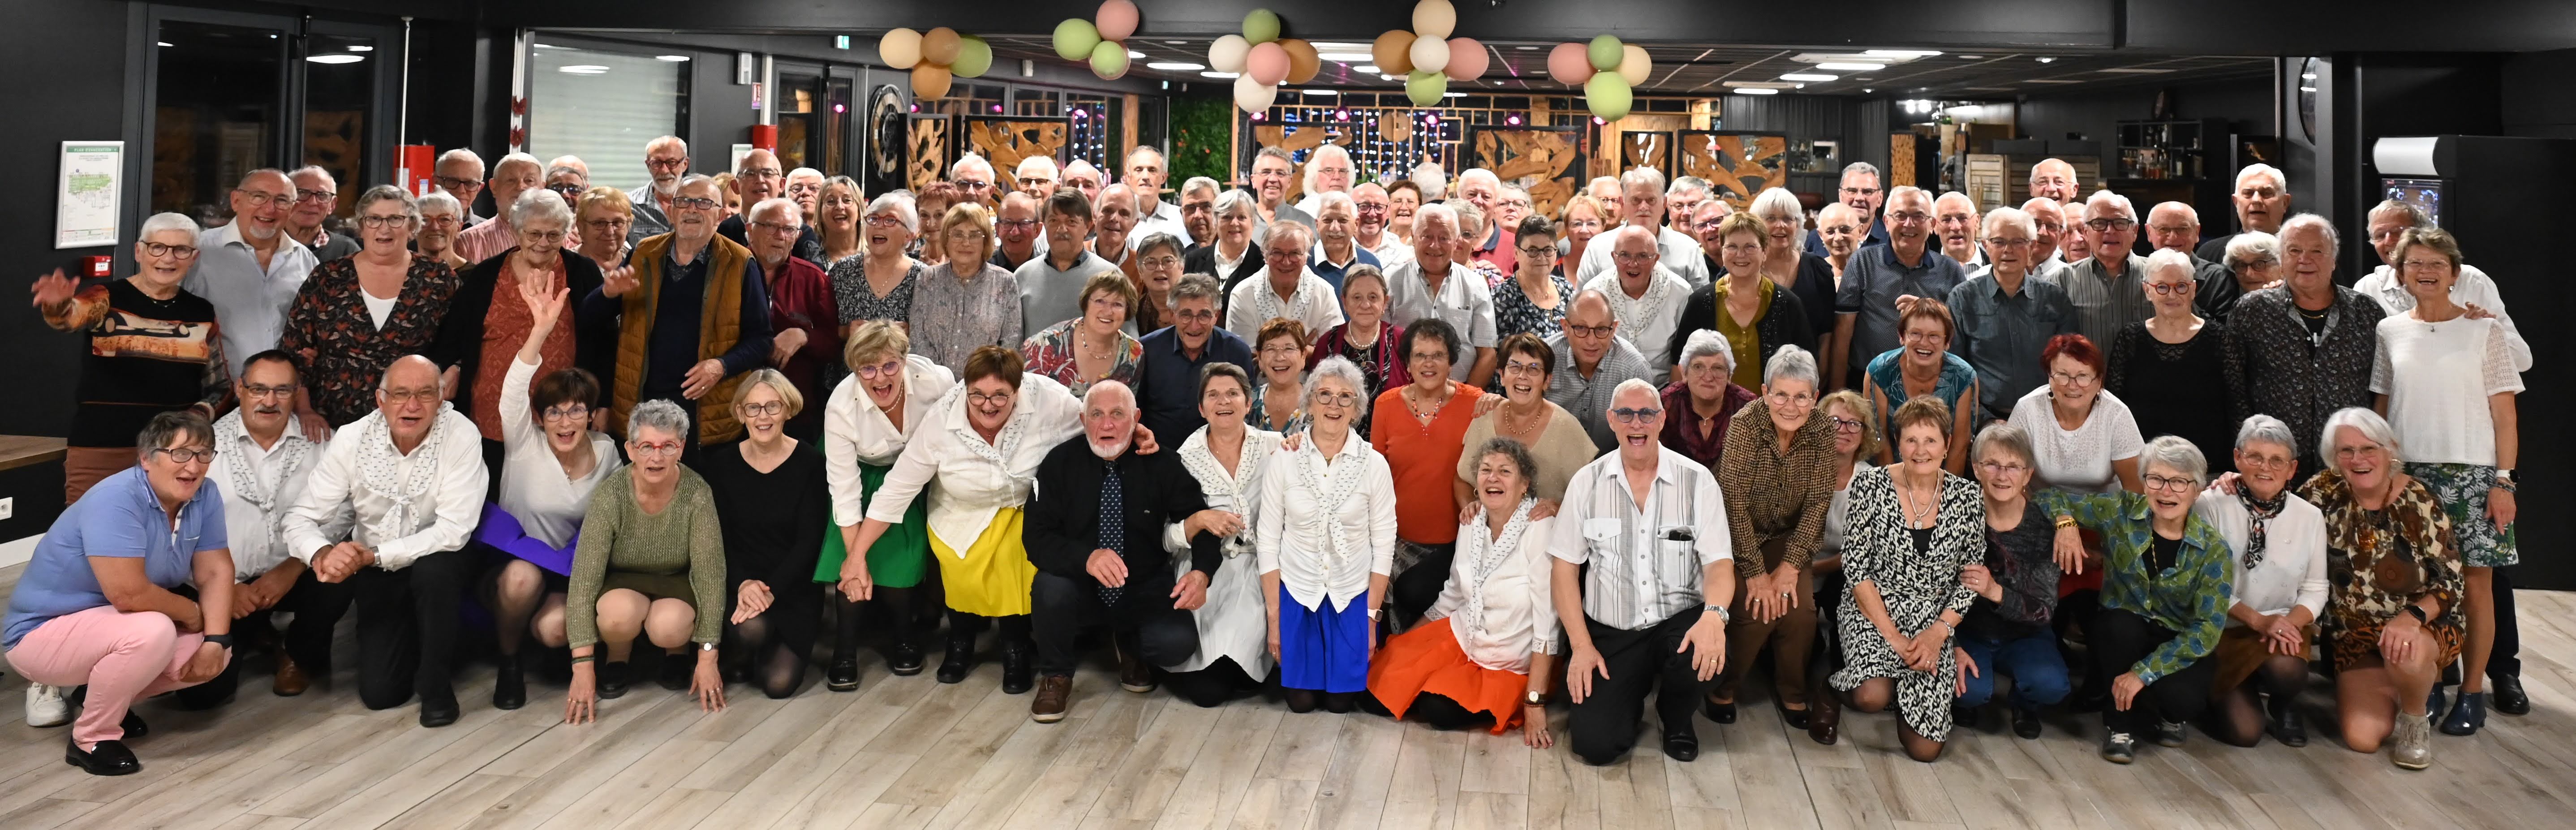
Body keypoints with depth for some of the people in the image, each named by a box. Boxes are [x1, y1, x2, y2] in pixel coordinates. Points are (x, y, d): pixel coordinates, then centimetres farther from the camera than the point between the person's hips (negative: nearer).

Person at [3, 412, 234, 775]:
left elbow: (216, 572, -3)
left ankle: (101, 696, 14)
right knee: (152, 633, -33)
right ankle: (90, 739, -10)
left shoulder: (205, 495, -7)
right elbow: (129, 594, -34)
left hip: (112, 626, 8)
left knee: (217, 655, -6)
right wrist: (192, 613, -16)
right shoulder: (116, 501, -29)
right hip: (43, 632, -8)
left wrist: (215, 640, -15)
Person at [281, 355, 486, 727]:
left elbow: (453, 531, -26)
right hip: (374, 571, 2)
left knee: (433, 570, -38)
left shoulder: (460, 435, -21)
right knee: (379, 691, -7)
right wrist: (321, 554, -35)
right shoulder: (352, 439, -13)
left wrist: (372, 556, -34)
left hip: (436, 561, -2)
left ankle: (435, 684, -14)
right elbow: (301, 517, -12)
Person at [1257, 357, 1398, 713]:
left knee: (1340, 700, 5)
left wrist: (1372, 616, -5)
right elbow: (1267, 540, -6)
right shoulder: (1284, 459, -12)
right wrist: (1274, 618, -5)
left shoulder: (1374, 464, -12)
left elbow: (1384, 544, -5)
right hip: (1296, 590, 0)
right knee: (1301, 700, 6)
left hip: (1352, 594, 0)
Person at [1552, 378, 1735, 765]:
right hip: (1609, 631, 0)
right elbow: (1565, 567, 2)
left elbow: (1719, 562, -8)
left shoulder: (1698, 480, -3)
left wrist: (1714, 613, -30)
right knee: (1595, 743, -18)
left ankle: (1676, 717, 3)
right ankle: (1635, 688, 19)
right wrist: (1581, 645, -7)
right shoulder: (1587, 482, 1)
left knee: (1710, 653, -35)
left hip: (1679, 622, 0)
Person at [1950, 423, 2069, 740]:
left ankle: (2025, 706, 10)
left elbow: (2044, 609, -16)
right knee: (1972, 690, -29)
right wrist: (1954, 648, -22)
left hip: (2024, 636, 1)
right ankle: (1964, 699, 10)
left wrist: (1995, 592, -35)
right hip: (1967, 632, -1)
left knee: (2050, 684, -28)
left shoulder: (2044, 525, -13)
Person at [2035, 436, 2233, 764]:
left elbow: (2208, 629, -17)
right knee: (2123, 626, -34)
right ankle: (2121, 722, -9)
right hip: (2119, 636, 1)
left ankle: (2168, 714, 9)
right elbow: (2052, 498, -1)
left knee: (2183, 699, -32)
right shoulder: (2120, 511, -9)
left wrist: (2145, 672, -25)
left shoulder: (2213, 549, -12)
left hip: (2178, 646, -1)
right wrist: (2066, 522, -25)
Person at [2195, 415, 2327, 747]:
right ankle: (2223, 693, 22)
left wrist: (2290, 623, -16)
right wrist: (2257, 620, -18)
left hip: (2283, 628, 2)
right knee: (2243, 731, -16)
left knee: (2286, 670, -34)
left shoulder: (2310, 517, 0)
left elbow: (2315, 588, 4)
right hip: (2225, 628, -2)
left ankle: (2284, 705, 5)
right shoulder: (2211, 505, -11)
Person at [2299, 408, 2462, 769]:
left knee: (2404, 654, -40)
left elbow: (2452, 582, -14)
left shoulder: (2419, 501, -15)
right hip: (2356, 633, 3)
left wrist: (2412, 617, -33)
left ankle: (2416, 718, -4)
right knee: (2362, 738, -14)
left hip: (2428, 623, -2)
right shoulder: (2325, 492, -8)